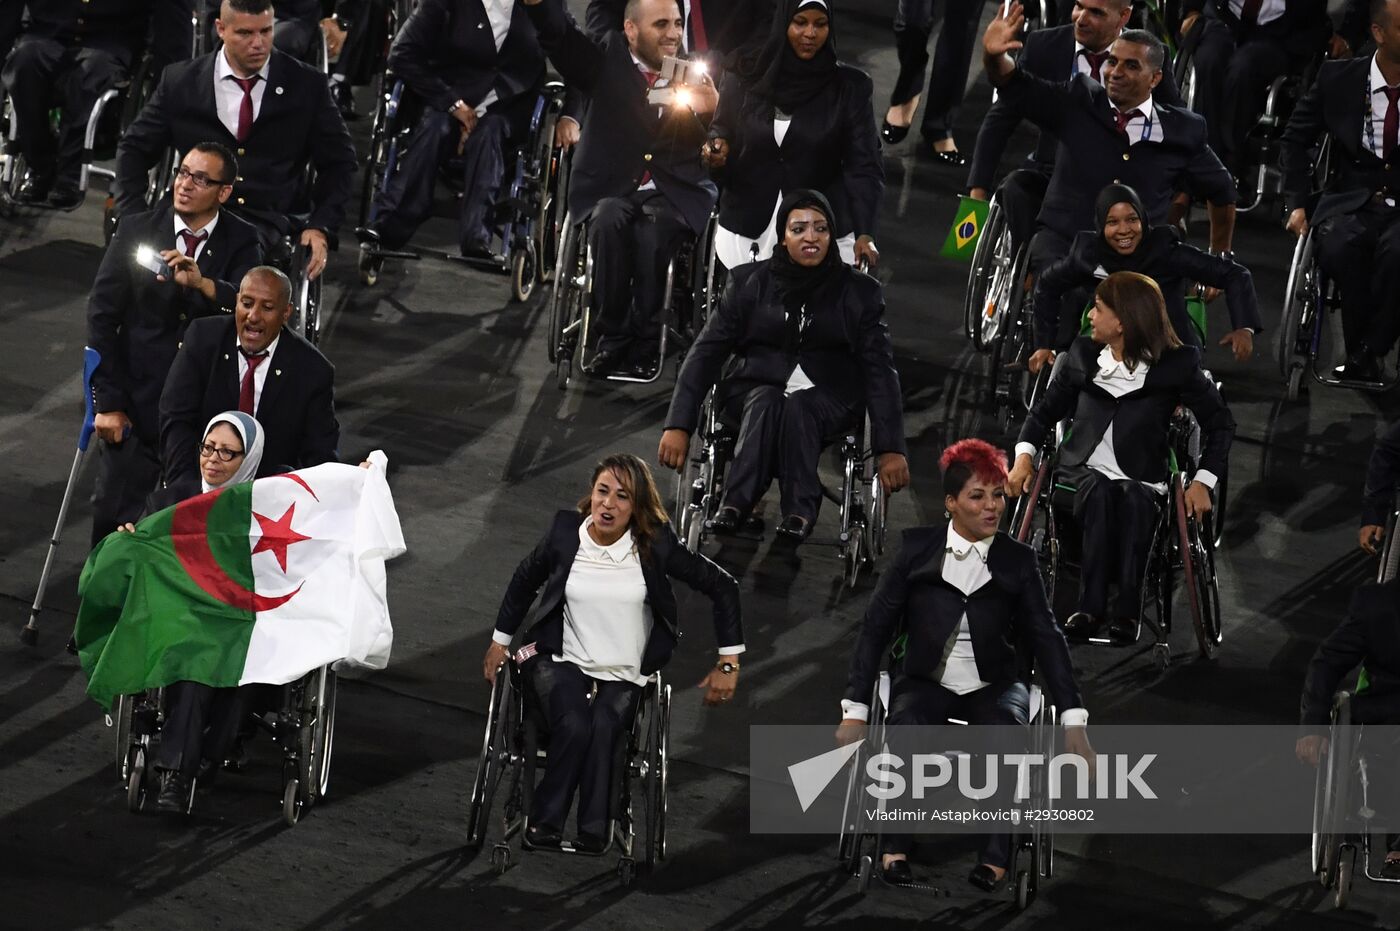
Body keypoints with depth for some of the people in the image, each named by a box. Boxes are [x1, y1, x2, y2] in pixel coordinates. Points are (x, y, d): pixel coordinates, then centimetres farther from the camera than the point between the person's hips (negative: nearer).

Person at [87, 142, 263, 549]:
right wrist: (108, 402, -7)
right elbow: (102, 316, -1)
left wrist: (202, 283, -38)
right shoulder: (136, 230, -1)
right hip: (137, 403, 0)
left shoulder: (241, 242, -1)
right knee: (115, 517, 1)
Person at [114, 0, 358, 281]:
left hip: (274, 229, -1)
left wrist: (321, 228, -1)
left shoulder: (306, 85, 7)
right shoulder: (180, 81, 9)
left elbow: (339, 163, 13)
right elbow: (134, 149, 16)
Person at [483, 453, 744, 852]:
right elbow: (526, 578, 18)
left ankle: (592, 835, -31)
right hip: (562, 662, 0)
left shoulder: (655, 544, -7)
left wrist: (729, 662, 4)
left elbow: (721, 586, 3)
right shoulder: (566, 532, -2)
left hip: (623, 676, 0)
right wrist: (500, 641, 23)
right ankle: (543, 827, -24)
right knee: (574, 727, -31)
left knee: (603, 729, -32)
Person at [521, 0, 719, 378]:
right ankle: (612, 336, -21)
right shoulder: (607, 60, 7)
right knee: (609, 220, -33)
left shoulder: (696, 73, 11)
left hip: (673, 193, 0)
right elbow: (559, 34, -8)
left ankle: (643, 343, -19)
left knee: (653, 229, -32)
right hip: (611, 188, 0)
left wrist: (713, 110, -15)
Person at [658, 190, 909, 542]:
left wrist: (891, 447, -12)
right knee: (766, 403, -36)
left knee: (796, 407, -36)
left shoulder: (858, 291, 4)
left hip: (828, 397, -1)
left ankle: (799, 511, -44)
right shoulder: (749, 283, 4)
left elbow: (879, 368, 0)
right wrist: (679, 425, -11)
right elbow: (707, 352, 1)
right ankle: (735, 505, -48)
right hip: (753, 389, 1)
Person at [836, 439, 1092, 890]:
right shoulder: (917, 549, 0)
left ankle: (995, 856, -34)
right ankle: (896, 848, -24)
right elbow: (877, 627, 1)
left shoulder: (1017, 560, 2)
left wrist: (1073, 720, -8)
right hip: (927, 680, 0)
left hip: (993, 685, 1)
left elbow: (1046, 637, 1)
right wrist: (854, 712, -5)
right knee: (905, 728, -35)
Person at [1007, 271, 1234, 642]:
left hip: (1142, 479, -2)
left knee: (1133, 499, -39)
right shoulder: (1083, 355, 11)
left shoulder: (1176, 365, 1)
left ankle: (1127, 610, -42)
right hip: (1085, 469, 2)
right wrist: (1024, 456, 6)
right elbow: (1046, 410, 22)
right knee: (1099, 493, -36)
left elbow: (1220, 423, 7)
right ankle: (1091, 604, -44)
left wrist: (1203, 481, -4)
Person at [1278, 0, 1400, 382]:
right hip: (1351, 202, 1)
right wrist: (1297, 204, 3)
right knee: (1339, 247, -34)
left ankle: (1368, 352, -20)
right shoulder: (1338, 78, 3)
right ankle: (1361, 352, -17)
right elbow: (1295, 139, 13)